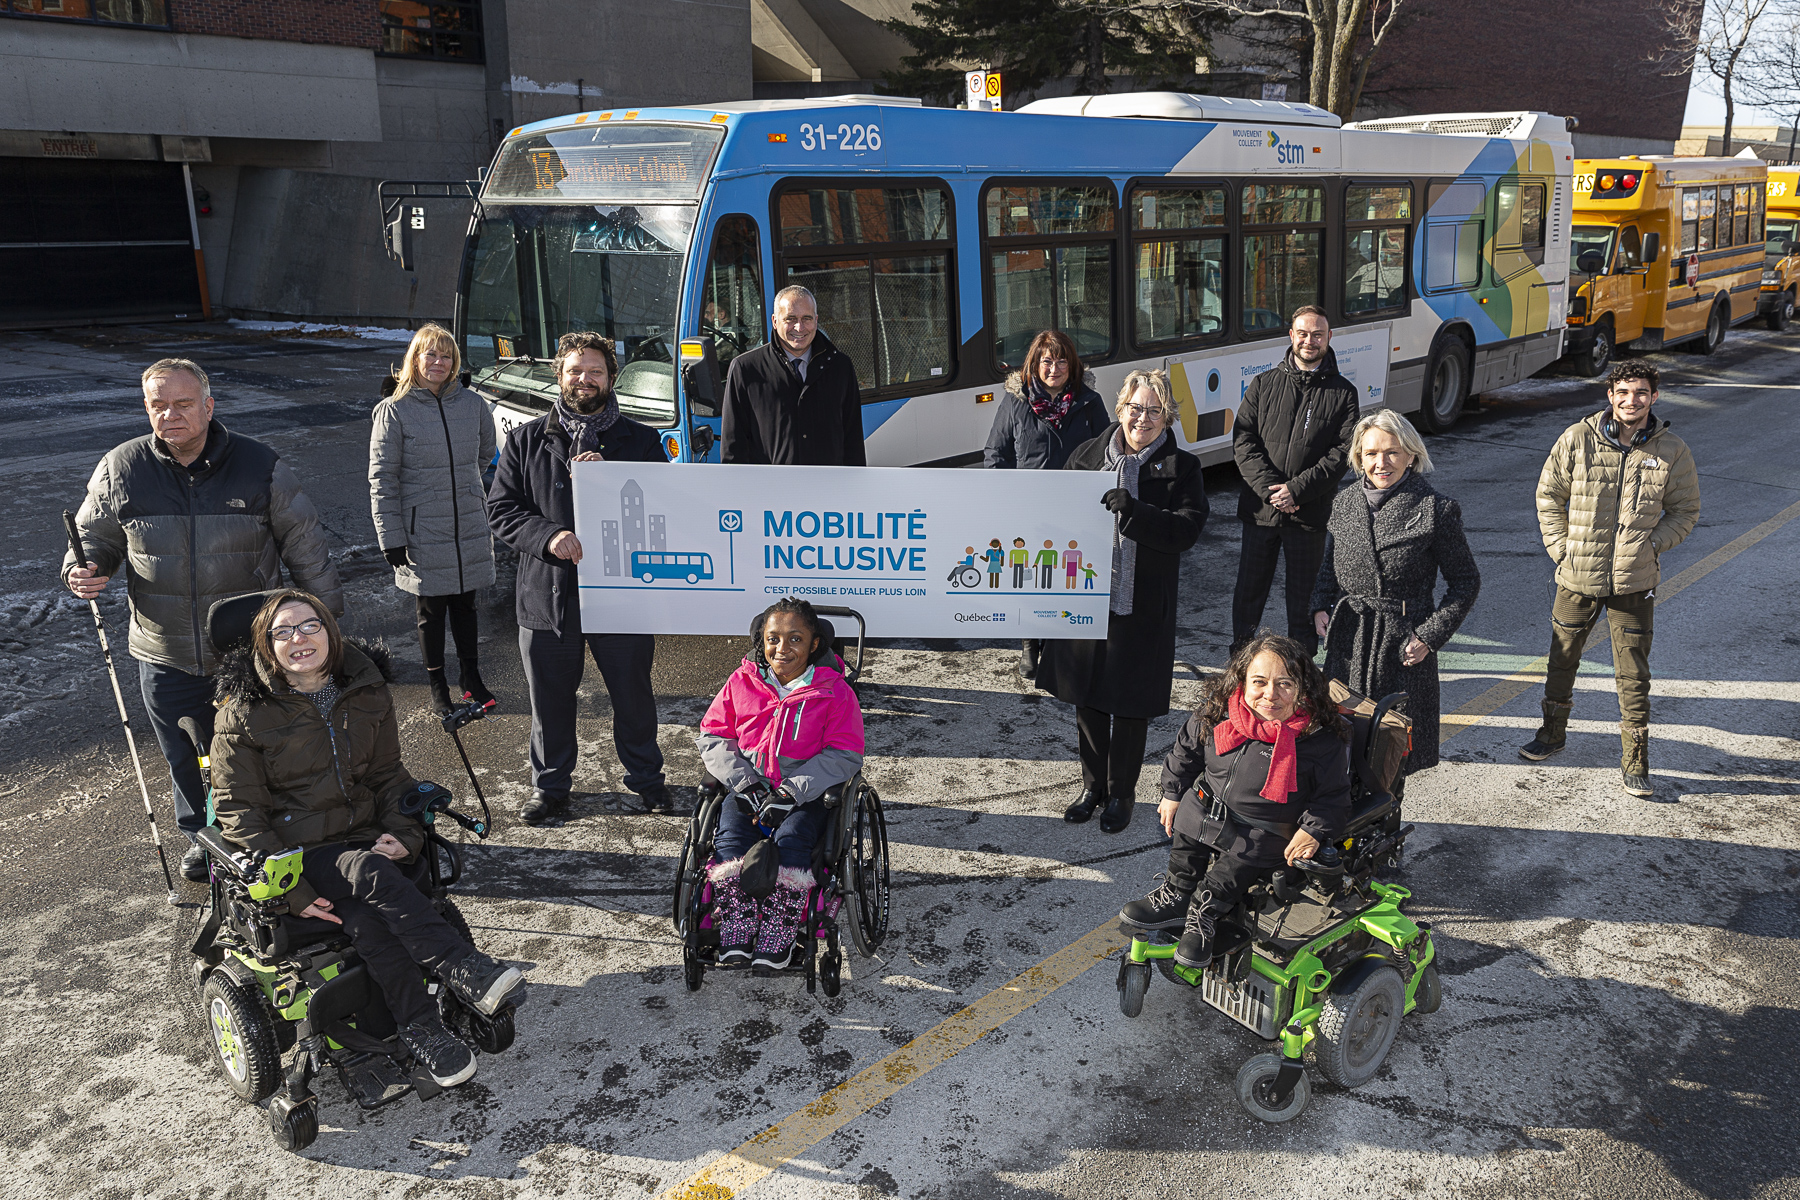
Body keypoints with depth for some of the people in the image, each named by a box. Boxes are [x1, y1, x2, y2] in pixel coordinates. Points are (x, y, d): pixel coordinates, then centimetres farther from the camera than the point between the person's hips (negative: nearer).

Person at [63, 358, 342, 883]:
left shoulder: (260, 466, -8)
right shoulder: (120, 470, -4)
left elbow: (305, 545, 0)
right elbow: (95, 537, 11)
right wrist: (82, 570, -12)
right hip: (166, 656, 2)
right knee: (186, 758, 16)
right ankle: (204, 836, 42)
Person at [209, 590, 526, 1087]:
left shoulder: (365, 692, 8)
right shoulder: (245, 712, -4)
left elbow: (387, 775, 15)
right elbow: (238, 811, -5)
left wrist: (403, 831, -6)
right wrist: (291, 889, -16)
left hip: (364, 835, 3)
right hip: (298, 850, -3)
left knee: (363, 916, -30)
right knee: (373, 877, -34)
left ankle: (417, 1026, -28)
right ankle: (464, 971, -37)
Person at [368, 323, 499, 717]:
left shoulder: (472, 403, 0)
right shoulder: (394, 411, -8)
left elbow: (486, 452, 20)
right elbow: (382, 479, -8)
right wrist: (391, 539, -11)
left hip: (469, 526, 3)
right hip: (423, 532, -3)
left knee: (465, 605, 15)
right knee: (431, 611, 9)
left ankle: (470, 676, 30)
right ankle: (437, 685, 24)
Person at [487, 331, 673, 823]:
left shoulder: (641, 441, 6)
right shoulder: (526, 441, 8)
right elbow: (500, 509, 5)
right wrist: (547, 535, -14)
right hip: (548, 592, 1)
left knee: (633, 693, 10)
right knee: (550, 698, 11)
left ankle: (646, 778, 31)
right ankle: (550, 787, 30)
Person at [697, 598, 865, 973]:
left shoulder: (834, 692, 2)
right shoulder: (741, 682, 10)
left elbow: (843, 756, -6)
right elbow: (713, 738, 8)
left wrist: (789, 793, -17)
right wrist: (746, 784, -9)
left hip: (805, 795, -2)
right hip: (746, 790, 2)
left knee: (791, 839, -32)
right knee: (731, 838, -27)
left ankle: (776, 943, -26)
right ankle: (736, 939, -25)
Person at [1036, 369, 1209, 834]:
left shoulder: (1181, 468, -3)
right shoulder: (1087, 455, 5)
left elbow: (1186, 530, -14)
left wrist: (1134, 510, -28)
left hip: (1141, 608, -3)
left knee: (1131, 706, 7)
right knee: (1086, 699, 14)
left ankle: (1121, 794, 27)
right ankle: (1093, 786, 33)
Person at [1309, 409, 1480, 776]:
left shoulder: (1436, 510, -8)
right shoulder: (1345, 502, 6)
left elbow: (1466, 581, -3)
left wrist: (1430, 637, -10)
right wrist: (1320, 608, 1)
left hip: (1403, 645, -4)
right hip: (1348, 642, 4)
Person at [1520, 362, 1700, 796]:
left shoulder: (1672, 452, -3)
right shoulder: (1577, 440, -5)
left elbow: (1685, 510, 8)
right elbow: (1549, 493, 5)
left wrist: (1650, 545, -6)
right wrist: (1560, 547, -2)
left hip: (1635, 581, -1)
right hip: (1578, 576, 1)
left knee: (1633, 675, 3)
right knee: (1562, 659, 16)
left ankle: (1634, 764, 15)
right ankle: (1552, 733, 38)